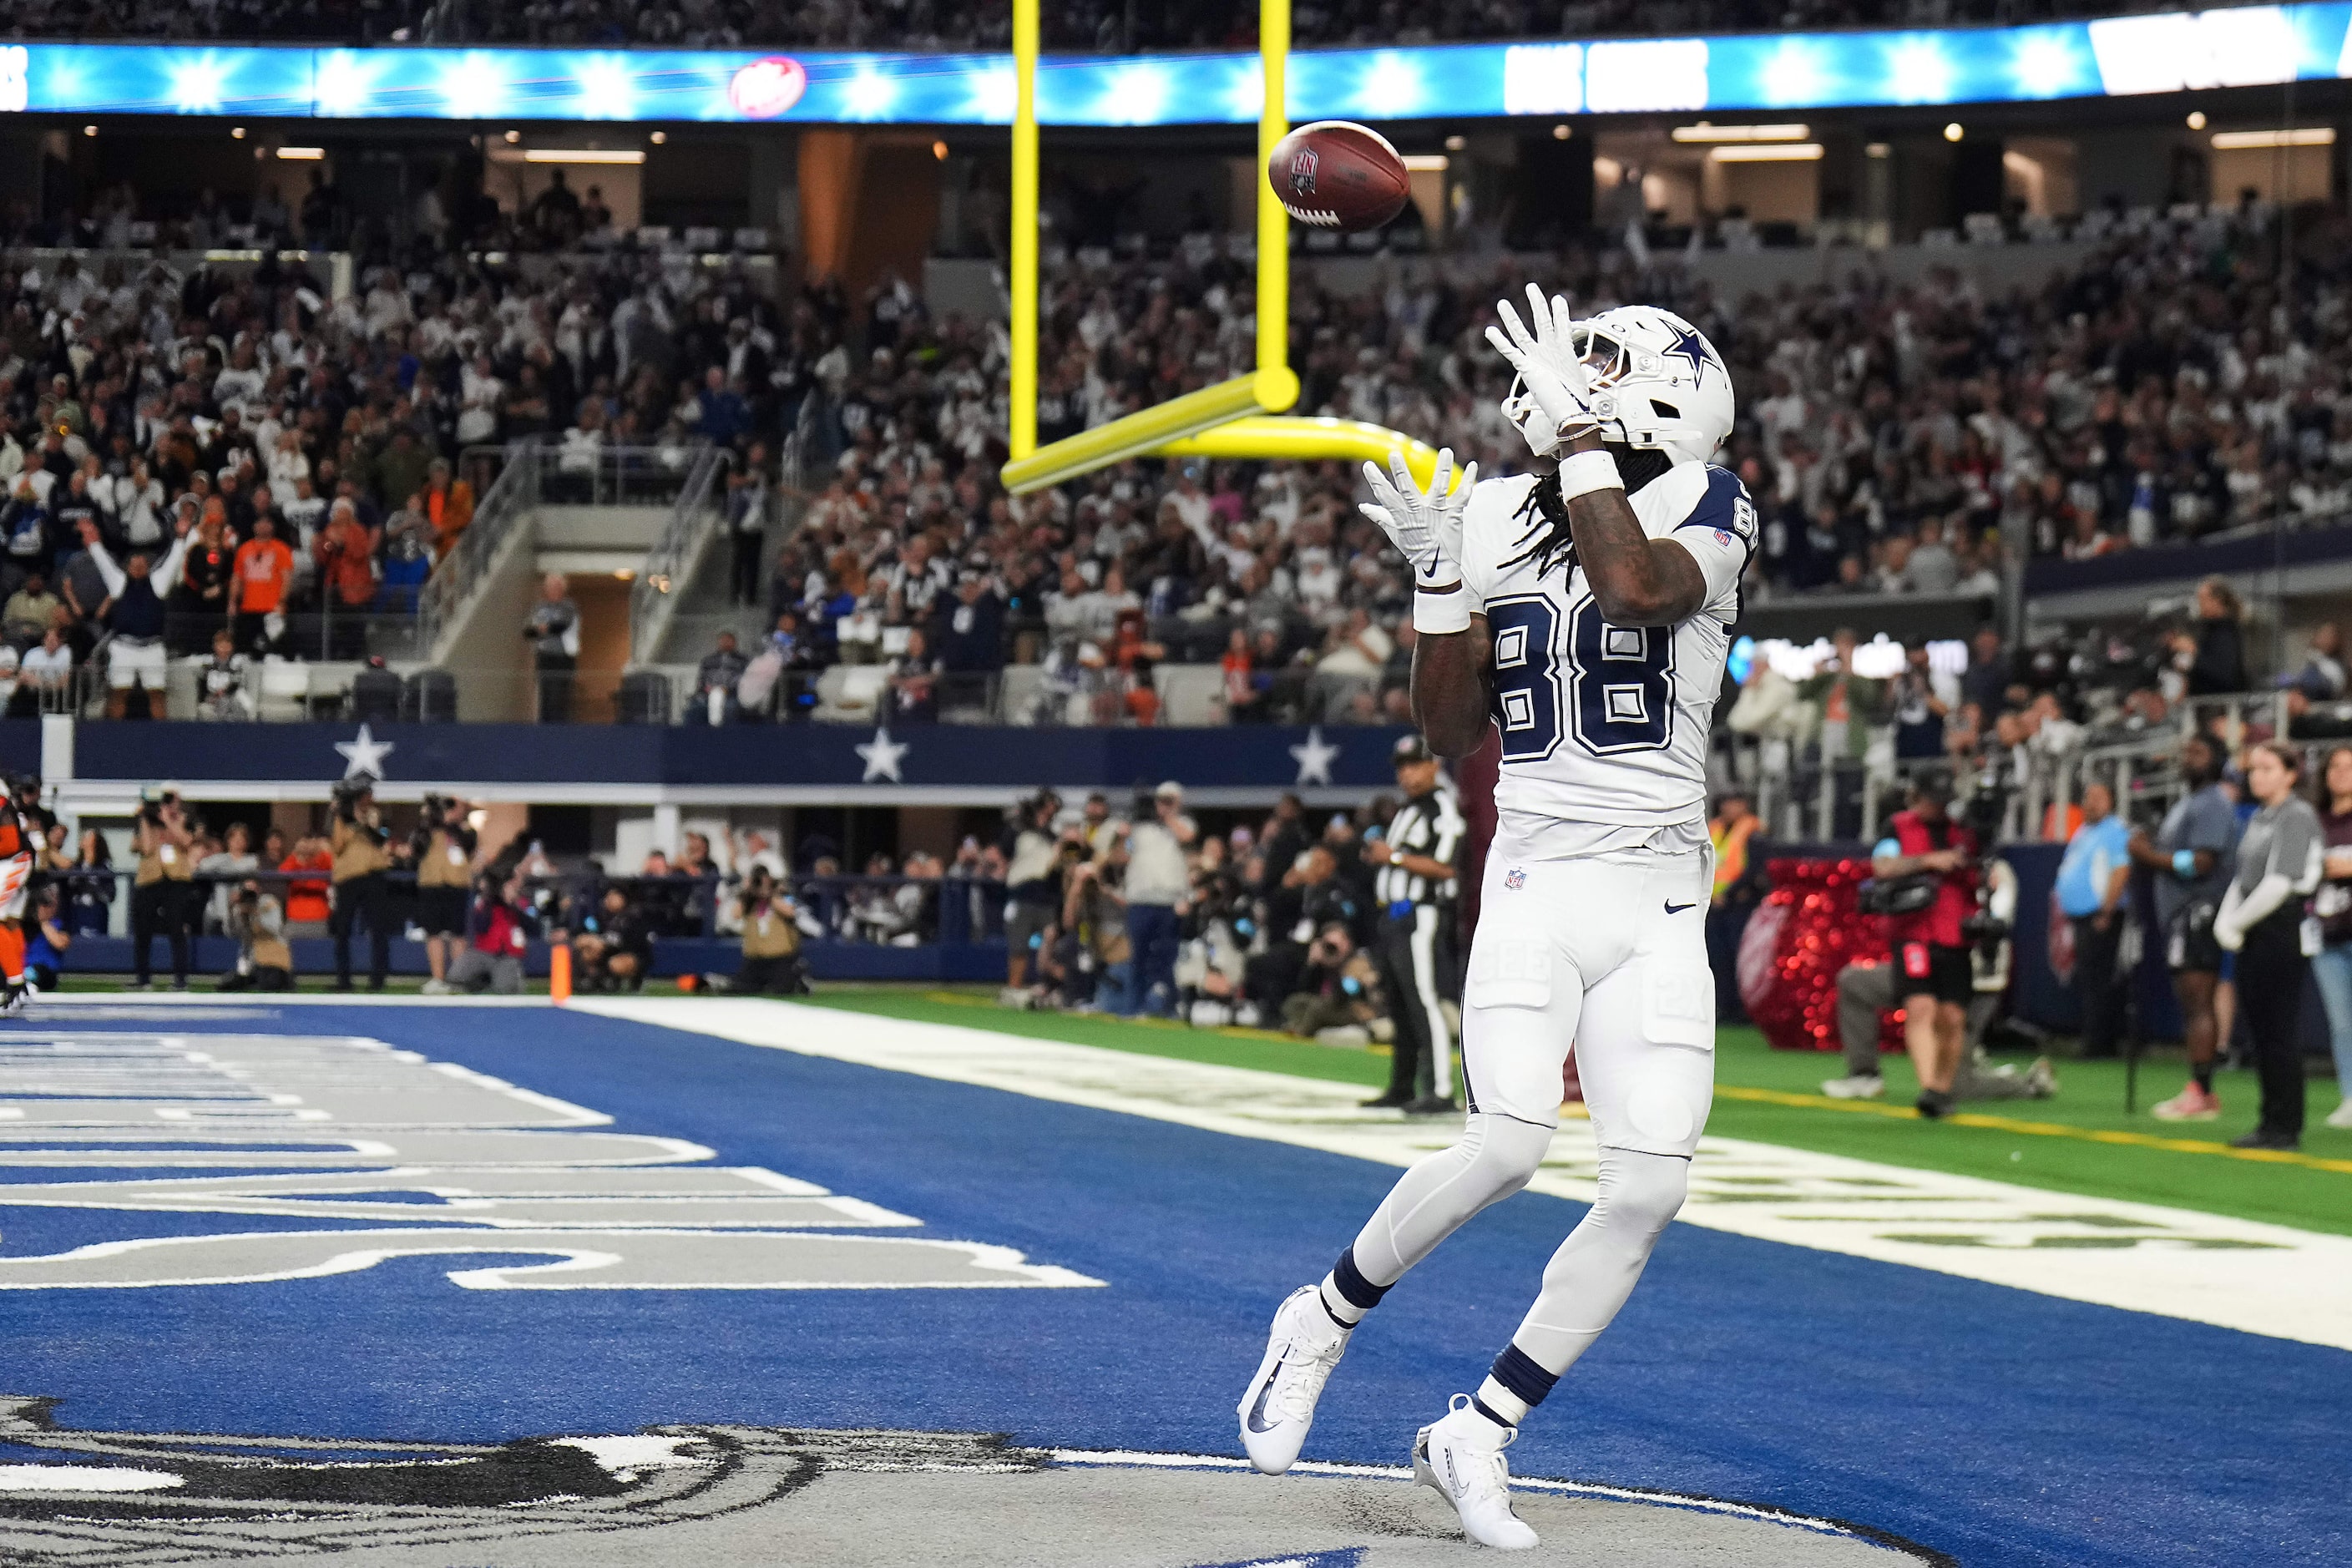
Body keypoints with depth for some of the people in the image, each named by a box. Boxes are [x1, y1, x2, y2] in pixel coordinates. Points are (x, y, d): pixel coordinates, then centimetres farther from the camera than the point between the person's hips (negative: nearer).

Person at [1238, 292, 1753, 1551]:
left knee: (1651, 1188, -8)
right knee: (1510, 1142, -20)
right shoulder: (1498, 520, 7)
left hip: (1657, 901, 0)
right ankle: (1324, 1318, 4)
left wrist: (1584, 434, -21)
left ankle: (1476, 1434, 6)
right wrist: (1438, 575, -3)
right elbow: (1451, 736, 9)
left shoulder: (1698, 511, -4)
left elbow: (1635, 590, -28)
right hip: (1532, 881, 1)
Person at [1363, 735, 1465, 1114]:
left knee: (1424, 1003, -14)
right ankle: (1402, 1089, 20)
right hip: (1393, 913, 10)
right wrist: (1376, 853, 10)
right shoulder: (1405, 811, 21)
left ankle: (1440, 1092, -17)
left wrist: (1395, 856, -16)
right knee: (1399, 1006, 13)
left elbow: (1446, 867, -19)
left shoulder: (1444, 809, -10)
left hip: (1422, 915, -10)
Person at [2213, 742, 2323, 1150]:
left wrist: (2236, 923, -11)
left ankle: (2285, 1127, -4)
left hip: (2283, 931, -9)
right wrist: (2224, 920, -1)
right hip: (2254, 939, 9)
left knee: (2280, 1033, -7)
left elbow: (2280, 883, -18)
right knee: (2261, 1032, 10)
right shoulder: (2259, 818, 17)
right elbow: (2242, 879, 17)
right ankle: (2272, 1123, 15)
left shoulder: (2297, 815, -10)